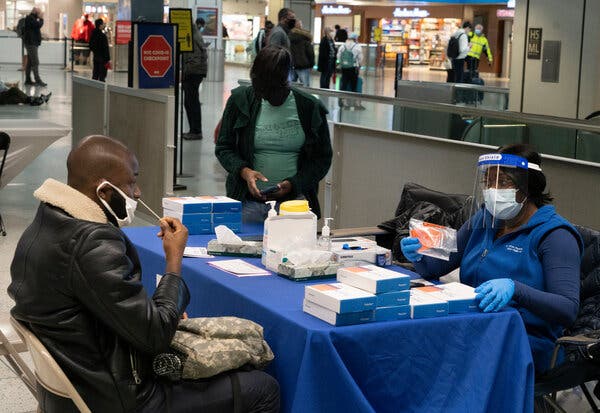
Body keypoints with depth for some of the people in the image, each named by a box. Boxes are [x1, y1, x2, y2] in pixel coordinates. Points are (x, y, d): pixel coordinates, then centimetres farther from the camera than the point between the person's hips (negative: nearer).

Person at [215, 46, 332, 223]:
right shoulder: (240, 101, 1)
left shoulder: (310, 107, 0)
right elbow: (223, 148, 6)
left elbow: (322, 157, 5)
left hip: (294, 201, 0)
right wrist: (244, 171, -13)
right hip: (249, 202, 1)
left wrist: (293, 184, -10)